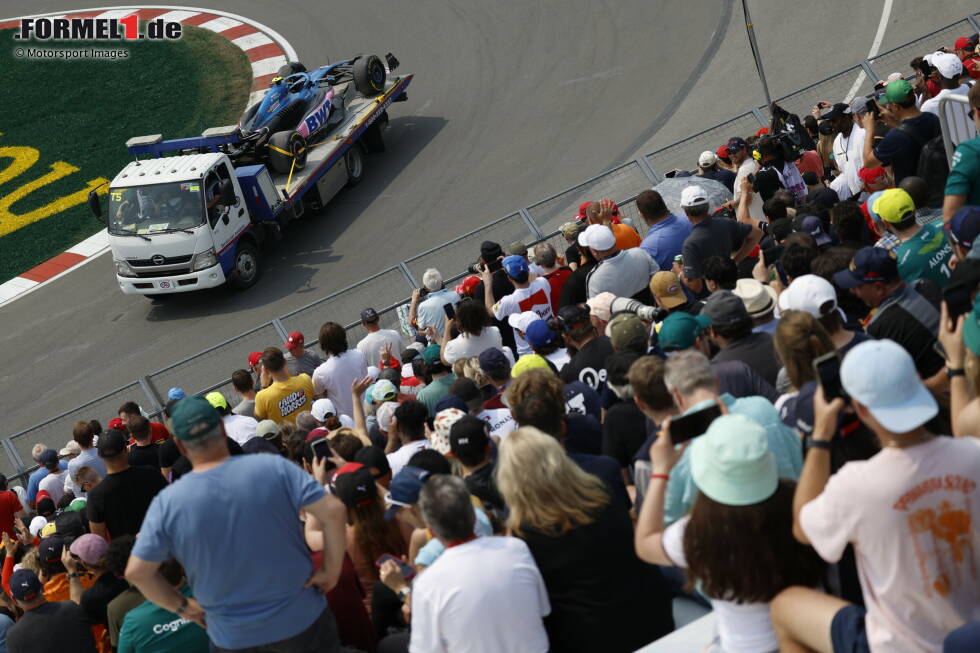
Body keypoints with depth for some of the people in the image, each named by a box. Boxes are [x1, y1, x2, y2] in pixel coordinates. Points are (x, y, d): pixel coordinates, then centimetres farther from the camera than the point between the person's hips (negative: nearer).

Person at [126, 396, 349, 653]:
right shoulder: (273, 467, -15)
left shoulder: (167, 503, -13)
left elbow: (137, 572, -9)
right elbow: (333, 511, -18)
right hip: (302, 619, 0)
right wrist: (331, 570, -6)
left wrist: (182, 607, 5)